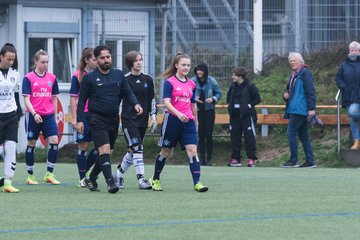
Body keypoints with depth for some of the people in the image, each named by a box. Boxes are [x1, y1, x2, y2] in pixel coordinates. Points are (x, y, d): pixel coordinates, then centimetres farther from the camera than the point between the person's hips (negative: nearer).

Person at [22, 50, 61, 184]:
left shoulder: (52, 78, 7)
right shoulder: (28, 78, -4)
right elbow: (26, 99, -8)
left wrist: (54, 116, 13)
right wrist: (34, 114, -20)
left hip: (48, 115, 3)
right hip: (33, 116, -3)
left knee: (54, 141, -11)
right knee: (31, 144, 5)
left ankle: (49, 174, -2)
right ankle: (30, 176, 15)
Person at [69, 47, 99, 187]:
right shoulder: (78, 75, -2)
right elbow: (73, 97, -2)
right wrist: (74, 118, -7)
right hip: (83, 115, -4)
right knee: (83, 146, -1)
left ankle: (85, 170, 15)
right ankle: (82, 179, 7)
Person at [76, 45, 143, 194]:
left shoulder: (118, 75, 8)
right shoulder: (89, 78, -3)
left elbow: (127, 92, 11)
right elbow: (81, 100, 1)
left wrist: (135, 104, -9)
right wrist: (79, 120, -4)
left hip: (114, 119, 5)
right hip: (97, 119, -5)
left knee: (107, 153, 11)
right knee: (104, 149, -19)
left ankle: (91, 179, 29)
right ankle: (110, 182, -24)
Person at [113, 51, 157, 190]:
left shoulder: (147, 80, 8)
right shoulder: (124, 80, -5)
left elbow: (152, 99, 14)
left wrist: (153, 116, 8)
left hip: (142, 120, 5)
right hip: (129, 120, -5)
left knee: (132, 151, 10)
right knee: (137, 148, -15)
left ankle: (118, 175, 27)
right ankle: (141, 180, -17)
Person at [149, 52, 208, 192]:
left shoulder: (191, 84, 11)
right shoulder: (170, 82, -6)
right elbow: (166, 102, -17)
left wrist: (195, 120, 22)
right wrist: (178, 114, -31)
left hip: (188, 122, 4)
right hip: (172, 120, -4)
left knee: (193, 150, -11)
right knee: (166, 152, 8)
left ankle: (197, 183, -16)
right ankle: (155, 179, 27)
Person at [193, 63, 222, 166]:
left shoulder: (211, 81, -6)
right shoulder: (193, 81, -3)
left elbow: (219, 93, 3)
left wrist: (213, 99, -15)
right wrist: (194, 98, -13)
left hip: (209, 111, -1)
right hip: (198, 110, 1)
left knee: (208, 134, -5)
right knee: (201, 135, 2)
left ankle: (209, 158, 4)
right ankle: (202, 158, 8)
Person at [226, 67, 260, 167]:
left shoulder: (250, 86, -7)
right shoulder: (233, 86, 10)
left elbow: (257, 98, -5)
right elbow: (228, 97, 25)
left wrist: (249, 105, -13)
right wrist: (229, 105, 9)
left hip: (247, 115, -6)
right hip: (235, 116, 6)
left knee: (249, 136, -4)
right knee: (234, 137, 6)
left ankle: (251, 159, -1)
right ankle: (235, 158, 11)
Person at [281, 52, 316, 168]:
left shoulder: (305, 73, -10)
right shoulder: (294, 75, 19)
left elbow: (310, 92, -16)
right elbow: (290, 91, 30)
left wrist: (311, 108, -21)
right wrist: (286, 95, 6)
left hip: (300, 109, -10)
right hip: (294, 109, 10)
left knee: (291, 133, -10)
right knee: (303, 135, 9)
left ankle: (294, 160, -6)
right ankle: (310, 161, 10)